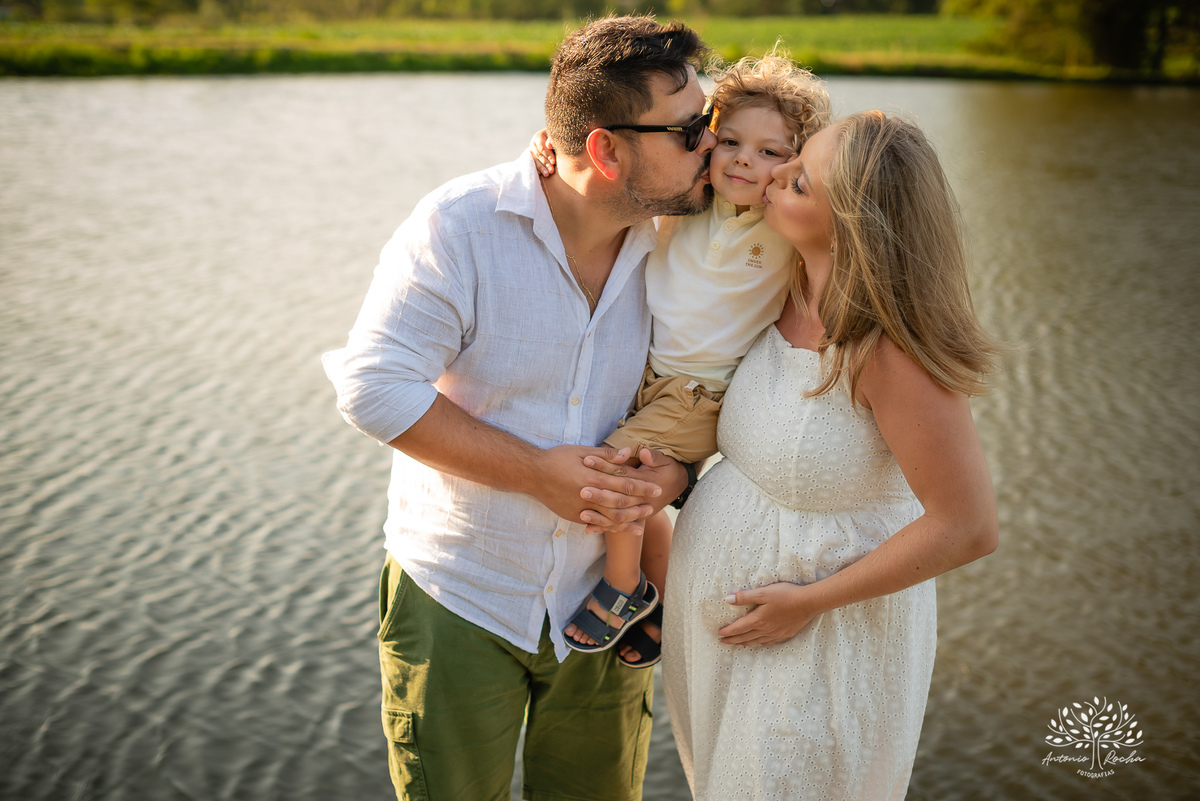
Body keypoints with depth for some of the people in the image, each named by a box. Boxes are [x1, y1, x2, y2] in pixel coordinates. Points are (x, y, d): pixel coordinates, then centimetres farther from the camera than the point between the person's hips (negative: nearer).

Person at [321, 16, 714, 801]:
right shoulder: (458, 226, -17)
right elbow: (375, 387, -21)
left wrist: (675, 470, -17)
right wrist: (538, 471, -23)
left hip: (602, 607, 4)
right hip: (459, 599, -3)